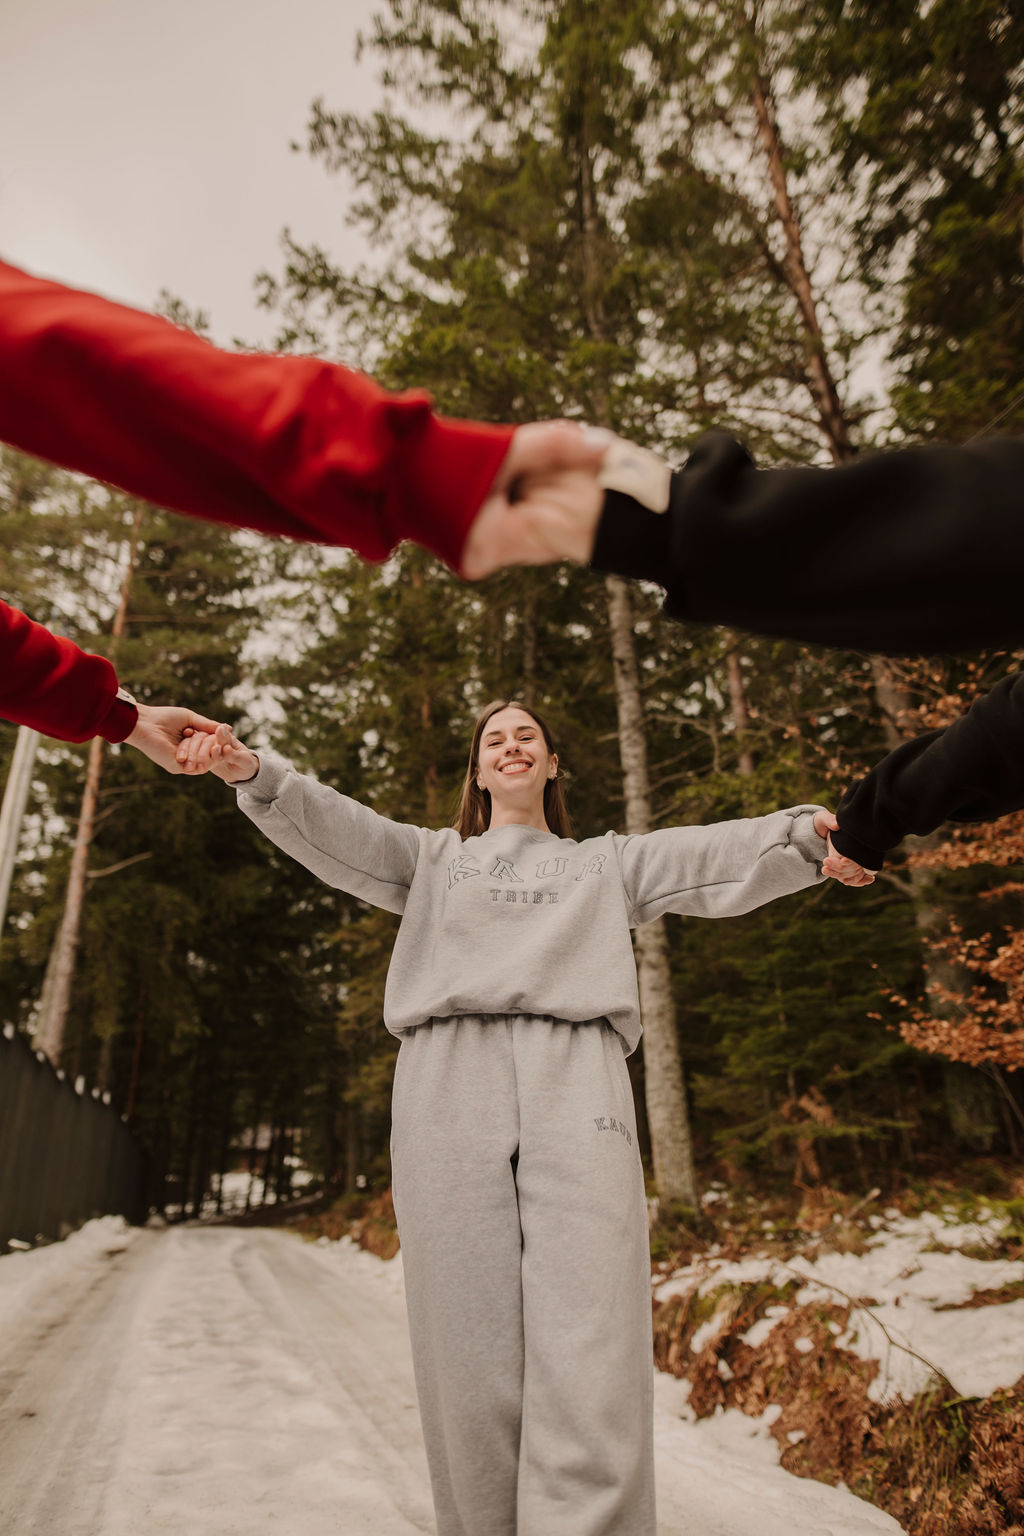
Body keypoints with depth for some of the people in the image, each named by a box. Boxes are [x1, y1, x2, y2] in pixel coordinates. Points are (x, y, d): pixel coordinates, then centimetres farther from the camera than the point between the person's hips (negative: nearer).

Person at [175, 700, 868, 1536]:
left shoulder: (607, 862, 28)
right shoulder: (432, 858, 27)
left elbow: (721, 854, 14)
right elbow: (328, 827, 12)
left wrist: (811, 831, -4)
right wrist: (252, 769, -6)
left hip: (577, 1087, 0)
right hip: (450, 1085, 1)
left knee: (590, 1365, -13)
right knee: (471, 1356, -3)